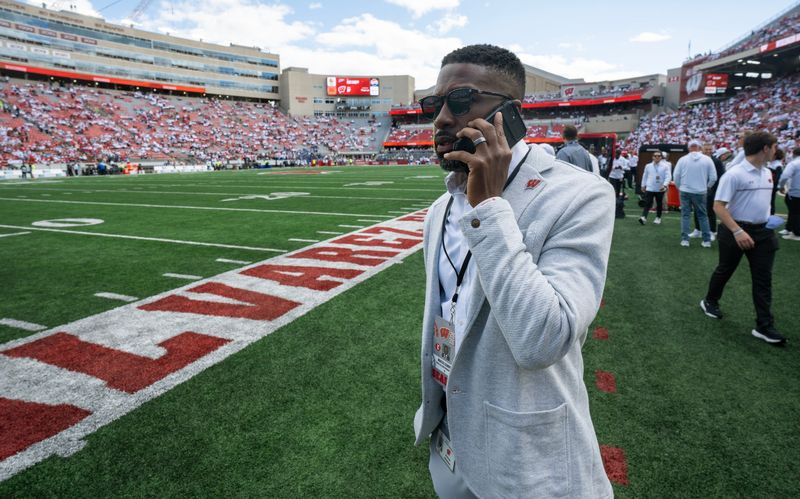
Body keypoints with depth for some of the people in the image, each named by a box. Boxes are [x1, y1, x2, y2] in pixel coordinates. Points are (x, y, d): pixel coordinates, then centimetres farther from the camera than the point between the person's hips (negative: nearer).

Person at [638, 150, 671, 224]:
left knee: (659, 204, 12)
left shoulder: (665, 166, -4)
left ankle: (658, 218, 25)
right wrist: (643, 185, 16)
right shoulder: (648, 166, 4)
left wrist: (665, 185, -23)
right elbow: (645, 176, 14)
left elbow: (668, 176, -10)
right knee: (648, 203, -9)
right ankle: (643, 217, -17)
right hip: (649, 188, 0)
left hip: (660, 189, 0)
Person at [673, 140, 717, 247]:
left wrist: (679, 187, 14)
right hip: (700, 192, 0)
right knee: (703, 216, 9)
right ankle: (707, 240, 10)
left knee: (685, 215, 7)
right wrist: (706, 187, 15)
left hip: (685, 191, 0)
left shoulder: (682, 159, -3)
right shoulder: (707, 159, -2)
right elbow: (713, 177, -2)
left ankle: (685, 239, 3)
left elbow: (675, 176, -2)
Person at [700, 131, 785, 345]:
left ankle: (764, 326, 8)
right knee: (725, 270, 11)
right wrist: (737, 231, -27)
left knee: (763, 279, 3)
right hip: (736, 231, -6)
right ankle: (710, 302, 37)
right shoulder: (734, 174, -16)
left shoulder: (767, 173, 9)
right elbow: (718, 206, -21)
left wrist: (769, 221, 10)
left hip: (762, 232, 7)